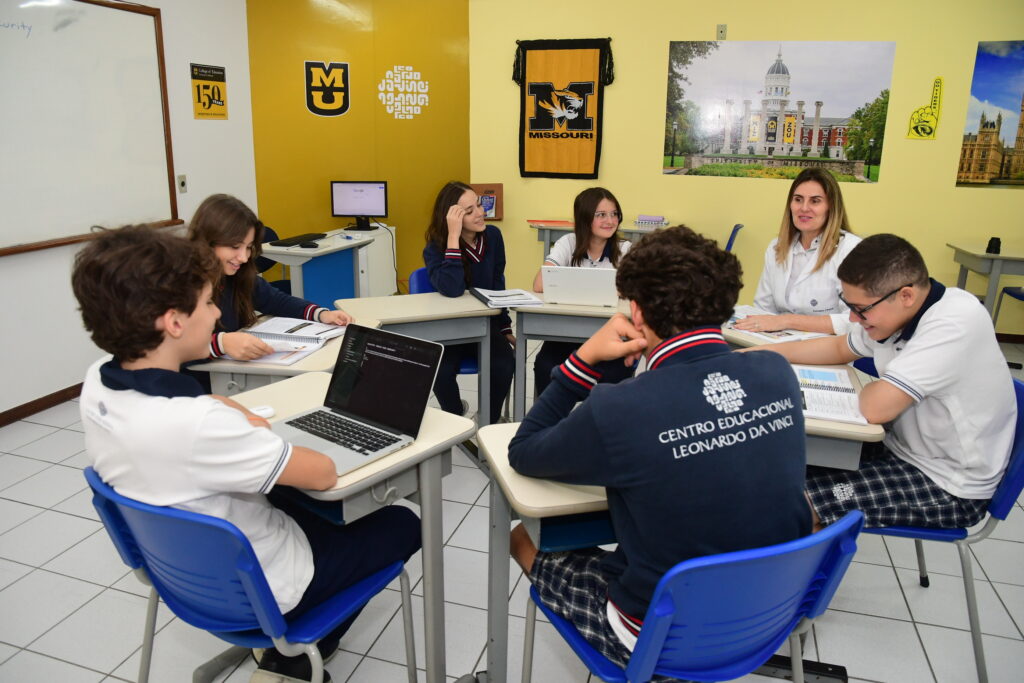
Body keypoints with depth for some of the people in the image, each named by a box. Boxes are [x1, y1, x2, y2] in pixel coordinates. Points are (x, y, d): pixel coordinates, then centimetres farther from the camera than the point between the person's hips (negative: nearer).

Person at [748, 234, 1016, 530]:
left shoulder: (954, 323, -29)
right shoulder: (897, 312, -5)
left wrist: (874, 386, -8)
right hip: (904, 449, 8)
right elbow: (839, 348, 14)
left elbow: (876, 407, -32)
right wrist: (763, 353, 3)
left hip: (949, 486, -8)